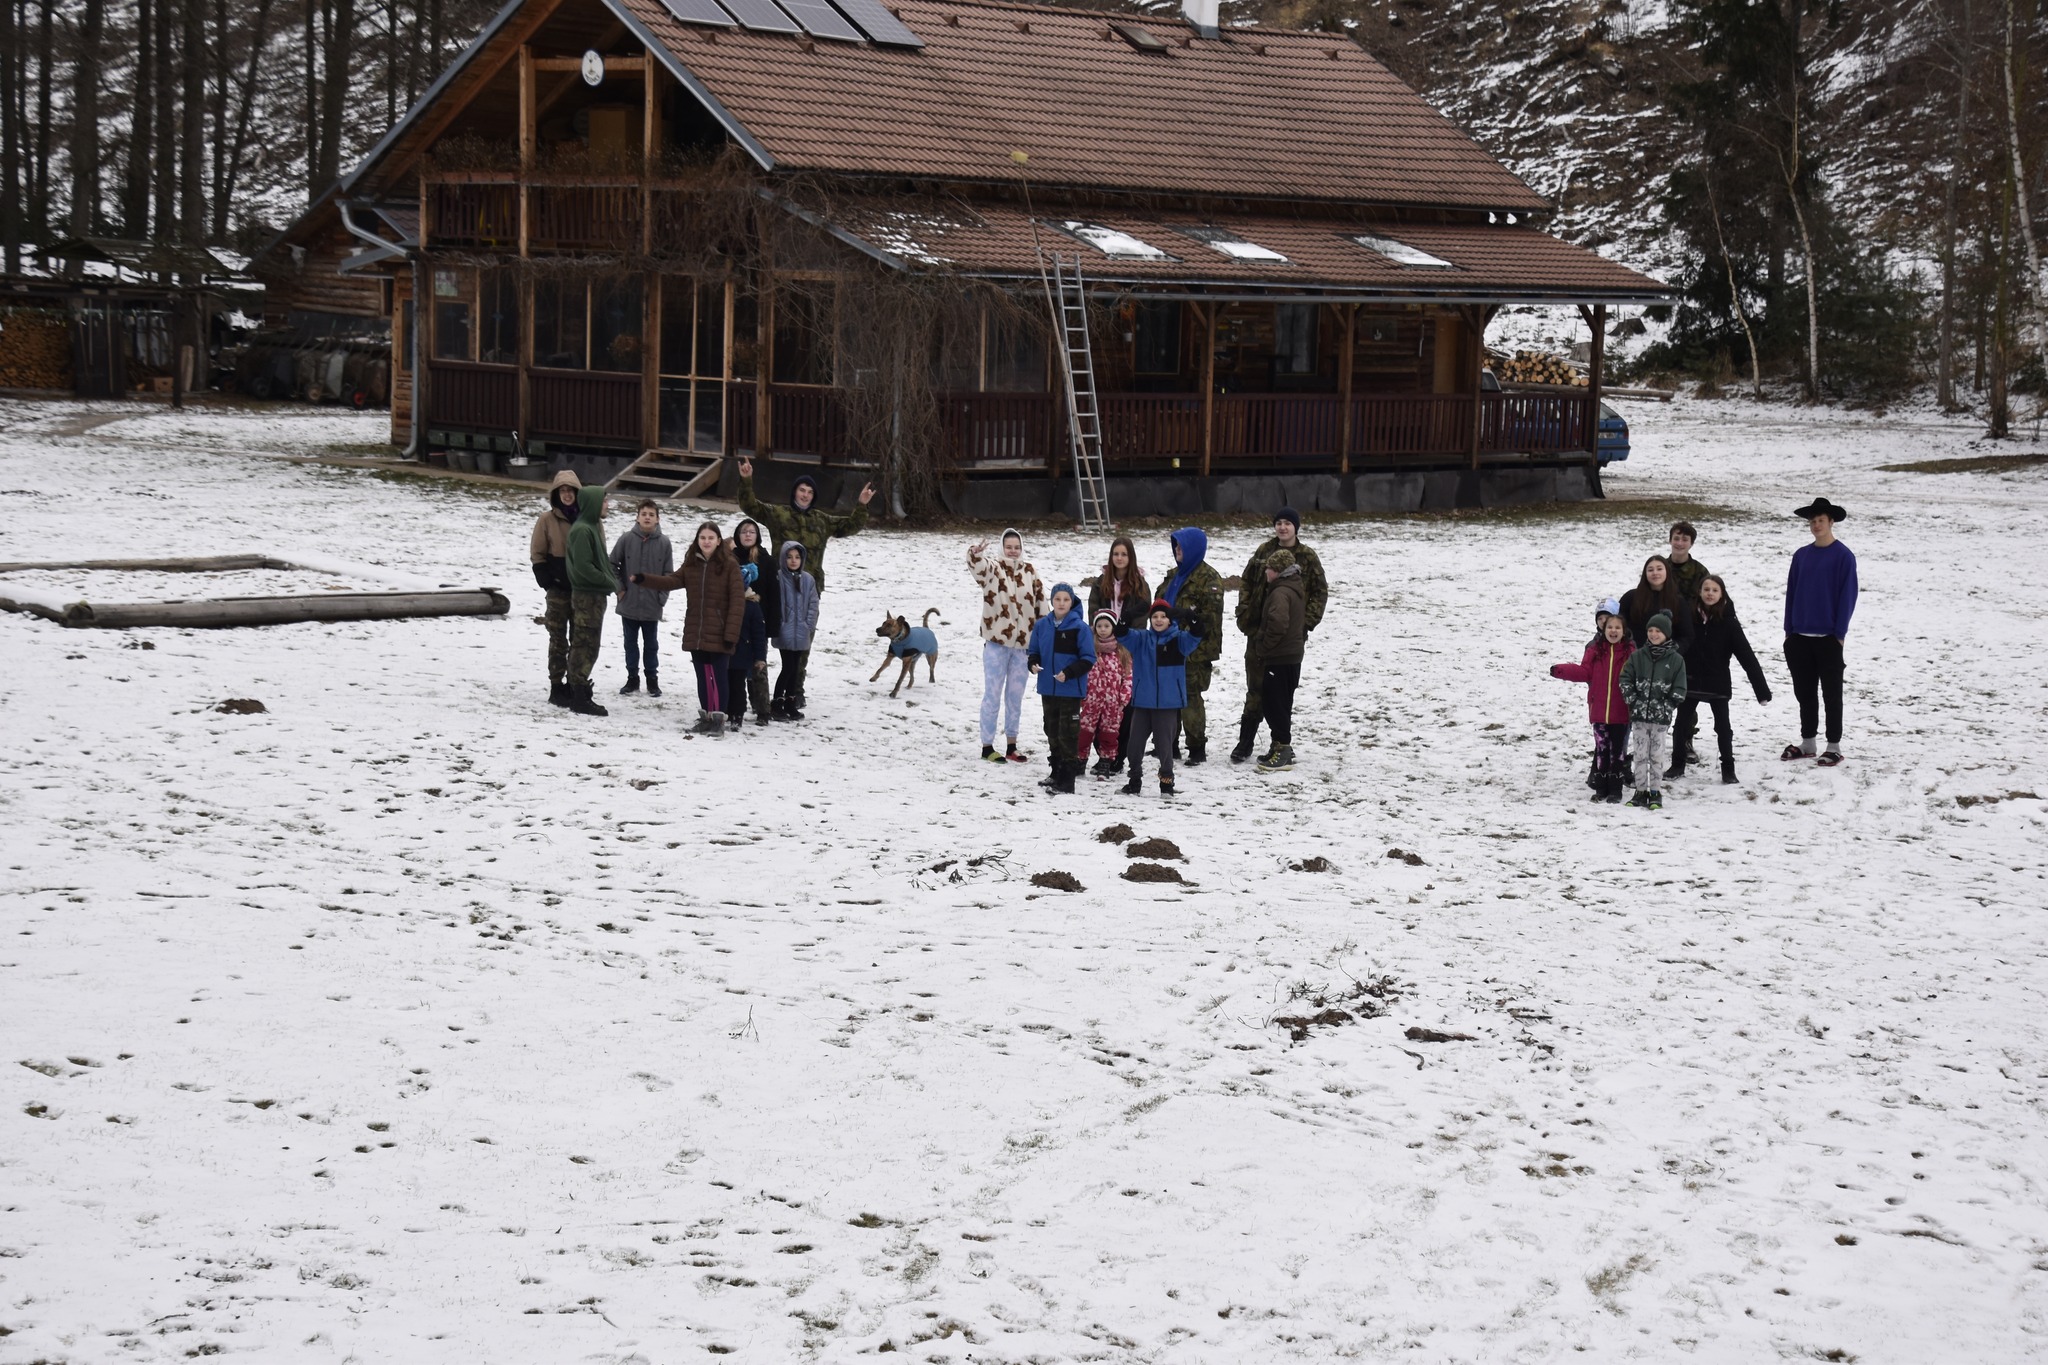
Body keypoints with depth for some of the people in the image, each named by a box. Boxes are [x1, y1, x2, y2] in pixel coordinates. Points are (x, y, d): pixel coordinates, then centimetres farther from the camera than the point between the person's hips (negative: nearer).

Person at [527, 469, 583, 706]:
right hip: (558, 589, -3)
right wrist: (548, 582, -9)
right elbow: (538, 554, 0)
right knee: (558, 639, -1)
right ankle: (556, 687, 2)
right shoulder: (547, 520, -2)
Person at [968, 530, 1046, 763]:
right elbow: (978, 566, -28)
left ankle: (1011, 745, 23)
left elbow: (1040, 603, 12)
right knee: (993, 696, 1)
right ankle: (987, 746, 7)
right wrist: (975, 554, -51)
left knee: (1015, 697, 13)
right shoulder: (993, 568, -5)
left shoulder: (1030, 572, 7)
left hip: (1023, 642, 4)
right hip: (997, 641, -4)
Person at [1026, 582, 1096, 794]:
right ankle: (1056, 774, 27)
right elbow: (1033, 651, 14)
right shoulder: (1042, 625, 4)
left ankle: (1067, 780, -2)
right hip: (1048, 688, 5)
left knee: (1068, 734, -5)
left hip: (1070, 689, -5)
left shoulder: (1080, 627, -10)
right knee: (1052, 731, 15)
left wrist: (1069, 673, -21)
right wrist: (1033, 663, -7)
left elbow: (1088, 659, -8)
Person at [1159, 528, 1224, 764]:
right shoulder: (1176, 574, 16)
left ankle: (1197, 747, 2)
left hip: (1194, 649, -9)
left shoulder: (1208, 578, -12)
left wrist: (1208, 649, -20)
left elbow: (1211, 616, -17)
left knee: (1190, 696, -6)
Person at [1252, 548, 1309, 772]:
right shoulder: (1297, 590, 14)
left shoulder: (1280, 592, -18)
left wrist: (1263, 646, -20)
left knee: (1274, 703, -6)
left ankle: (1283, 751, -5)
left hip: (1279, 659, -10)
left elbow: (1278, 623, -32)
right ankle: (1281, 748, 23)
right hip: (1292, 655, 10)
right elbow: (1303, 621, 25)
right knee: (1279, 703, 17)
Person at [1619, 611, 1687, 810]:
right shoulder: (1637, 656, 6)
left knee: (1657, 756, 0)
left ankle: (1655, 793, 7)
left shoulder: (1676, 660, 2)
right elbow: (1625, 680, 5)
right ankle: (1640, 792, 9)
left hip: (1661, 718, -2)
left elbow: (1679, 689, 1)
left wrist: (1667, 707, -7)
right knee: (1641, 755, 4)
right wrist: (1633, 701, -5)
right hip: (1639, 715, 2)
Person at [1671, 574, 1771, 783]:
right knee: (1682, 723, 10)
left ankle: (1728, 769, 15)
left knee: (1723, 726, 5)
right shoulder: (1689, 616, -7)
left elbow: (1747, 656, -11)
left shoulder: (1728, 622, -10)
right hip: (1690, 680, 2)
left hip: (1717, 683, -2)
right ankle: (1678, 764, 25)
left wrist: (1762, 689, -14)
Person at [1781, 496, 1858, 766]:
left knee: (1831, 693, 2)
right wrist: (1789, 630, 6)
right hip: (1800, 637, 5)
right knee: (1804, 691, 11)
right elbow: (1791, 592, 11)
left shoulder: (1843, 556, -6)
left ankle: (1834, 746, 7)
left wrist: (1839, 633, -11)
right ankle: (1807, 742, 20)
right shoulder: (1801, 555, 9)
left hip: (1828, 638, -5)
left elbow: (1847, 595, -8)